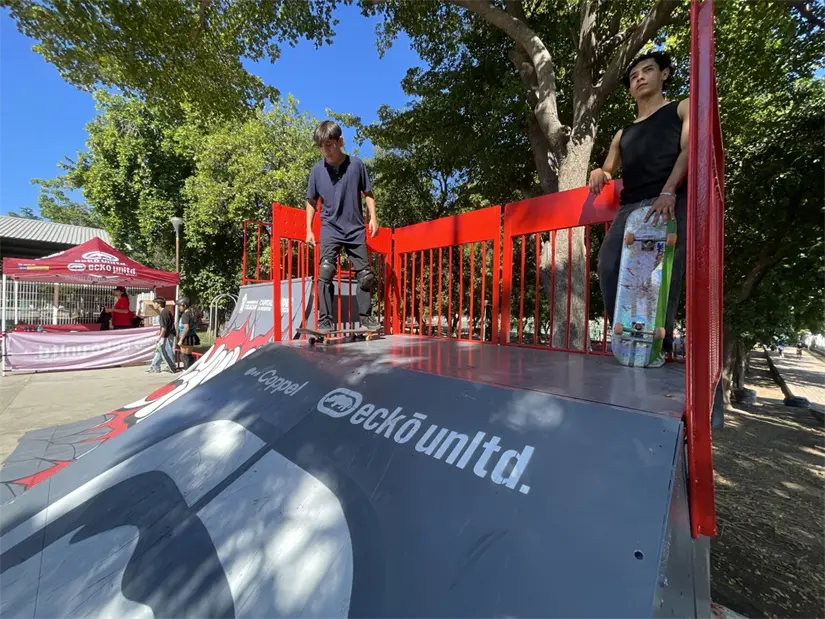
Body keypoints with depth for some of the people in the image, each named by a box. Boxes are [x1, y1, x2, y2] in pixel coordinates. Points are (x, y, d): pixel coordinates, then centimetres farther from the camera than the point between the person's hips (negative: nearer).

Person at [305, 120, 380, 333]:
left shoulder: (356, 164, -3)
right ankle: (325, 319, -4)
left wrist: (373, 218, -4)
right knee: (325, 273, -12)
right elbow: (311, 201, 8)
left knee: (365, 274, 3)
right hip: (330, 229, 0)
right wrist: (309, 229, 4)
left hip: (356, 229, 0)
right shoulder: (317, 169, 0)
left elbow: (367, 194, 6)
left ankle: (365, 316, 18)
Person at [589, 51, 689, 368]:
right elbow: (609, 170, 30)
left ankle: (658, 344, -13)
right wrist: (599, 173, 2)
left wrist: (668, 193, -18)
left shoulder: (682, 109, 19)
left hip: (671, 201, -3)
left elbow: (688, 150, 1)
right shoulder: (623, 134, 32)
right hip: (630, 206, 4)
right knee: (608, 266, -18)